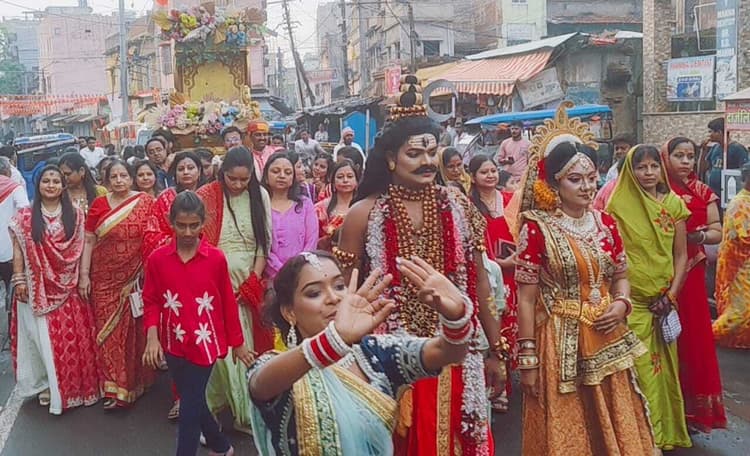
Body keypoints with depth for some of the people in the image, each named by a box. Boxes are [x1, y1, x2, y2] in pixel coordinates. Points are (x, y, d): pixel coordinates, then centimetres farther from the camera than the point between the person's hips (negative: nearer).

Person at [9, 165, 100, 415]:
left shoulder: (75, 215, 2)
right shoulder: (24, 216, 0)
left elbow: (82, 249, 3)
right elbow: (18, 251, 1)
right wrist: (19, 280, -6)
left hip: (68, 287, 1)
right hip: (38, 289, -1)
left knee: (72, 338, 5)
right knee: (44, 338, 5)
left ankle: (73, 384, 19)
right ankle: (46, 383, 18)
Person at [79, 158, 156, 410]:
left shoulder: (146, 203, -3)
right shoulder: (98, 204, 3)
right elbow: (89, 241, 4)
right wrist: (84, 275, -1)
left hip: (136, 279, -1)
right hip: (105, 279, 2)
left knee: (134, 330, 6)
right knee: (108, 331, 4)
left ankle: (134, 382, 22)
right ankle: (114, 386, 15)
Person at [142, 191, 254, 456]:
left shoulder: (216, 258, -8)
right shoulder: (157, 259, -4)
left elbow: (228, 303, -1)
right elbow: (151, 302, 2)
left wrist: (237, 343, 5)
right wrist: (152, 337, -13)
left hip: (204, 343, -3)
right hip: (174, 345, 3)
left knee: (190, 405, -2)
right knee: (193, 401, 17)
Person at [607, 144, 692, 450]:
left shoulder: (674, 204, 3)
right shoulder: (618, 205, -6)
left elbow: (681, 255, 5)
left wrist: (672, 295, -5)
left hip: (664, 301, 3)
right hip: (631, 300, -3)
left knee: (664, 367, 11)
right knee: (638, 370, -1)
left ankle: (666, 431, 28)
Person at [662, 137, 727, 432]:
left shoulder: (703, 193, 8)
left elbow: (717, 232, 7)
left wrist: (702, 236, -13)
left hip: (691, 272, 3)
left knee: (693, 336, 4)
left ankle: (692, 407, 19)